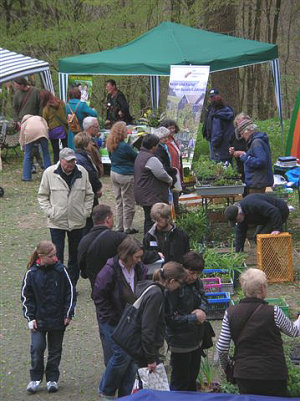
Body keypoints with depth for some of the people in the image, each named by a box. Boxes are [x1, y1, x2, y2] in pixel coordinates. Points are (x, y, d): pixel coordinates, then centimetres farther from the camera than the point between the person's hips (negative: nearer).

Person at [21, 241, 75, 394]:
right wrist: (30, 318, -4)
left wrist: (68, 314, 0)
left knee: (55, 349, 9)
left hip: (58, 319, 1)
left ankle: (52, 379, 21)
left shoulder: (60, 270, -5)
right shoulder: (32, 273, -7)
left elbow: (69, 291, 3)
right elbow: (26, 296, 1)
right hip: (39, 319, -1)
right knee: (37, 348, -7)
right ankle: (35, 379, 8)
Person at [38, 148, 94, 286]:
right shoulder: (49, 173, -7)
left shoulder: (82, 172, -2)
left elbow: (89, 195, 10)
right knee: (57, 256, -4)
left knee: (75, 255, 12)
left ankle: (72, 284, 24)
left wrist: (86, 211, 0)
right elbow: (42, 196, 2)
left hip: (77, 222, 3)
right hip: (57, 222, -3)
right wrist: (49, 212, -8)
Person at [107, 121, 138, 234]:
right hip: (126, 176, -8)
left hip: (114, 173, 8)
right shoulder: (125, 146, -21)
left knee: (119, 202, 15)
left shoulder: (110, 145, 1)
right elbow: (136, 157, -10)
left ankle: (120, 227, 20)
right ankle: (127, 228, 9)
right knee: (128, 202, 4)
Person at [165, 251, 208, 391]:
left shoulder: (196, 282, 0)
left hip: (196, 339, 8)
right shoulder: (173, 287, -24)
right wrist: (193, 318, -20)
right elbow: (169, 318, -23)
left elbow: (204, 299, 18)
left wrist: (201, 310, -5)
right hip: (180, 341, -8)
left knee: (193, 376, 23)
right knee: (180, 381, 4)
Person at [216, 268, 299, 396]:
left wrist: (226, 366, 19)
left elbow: (221, 348, 0)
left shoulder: (230, 313, -3)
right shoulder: (273, 312, -12)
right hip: (273, 374, -3)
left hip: (243, 374, 3)